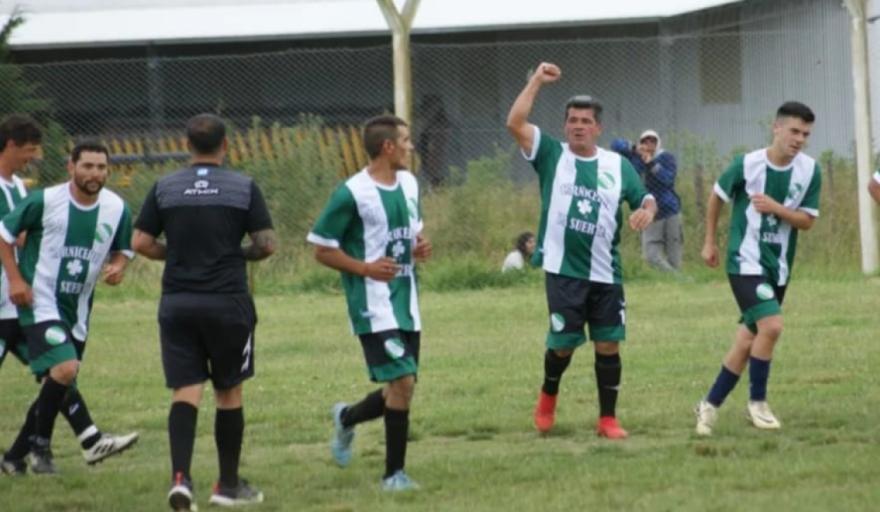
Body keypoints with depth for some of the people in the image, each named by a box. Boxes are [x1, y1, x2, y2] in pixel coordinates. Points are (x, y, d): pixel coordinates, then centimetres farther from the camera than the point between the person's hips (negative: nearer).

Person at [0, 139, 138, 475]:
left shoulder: (117, 209, -1)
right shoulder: (45, 201, -13)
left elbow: (123, 249, 15)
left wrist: (118, 266, -9)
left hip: (77, 310, 6)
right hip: (40, 304, -6)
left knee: (55, 384, 9)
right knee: (64, 370, -25)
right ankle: (90, 440, -17)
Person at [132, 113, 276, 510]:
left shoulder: (163, 188, 2)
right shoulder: (244, 188, -3)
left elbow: (141, 243, 0)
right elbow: (267, 244, -6)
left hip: (177, 303, 1)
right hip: (228, 302, -1)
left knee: (185, 392, 0)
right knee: (229, 392, 12)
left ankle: (180, 477, -20)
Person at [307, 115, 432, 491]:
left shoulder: (409, 184, 10)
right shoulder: (352, 193, -14)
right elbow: (322, 250, -9)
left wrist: (419, 248, 2)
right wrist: (365, 268, -21)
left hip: (406, 304, 8)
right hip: (374, 306, -8)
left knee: (400, 389, 10)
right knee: (403, 382, -14)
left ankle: (347, 418, 39)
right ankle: (394, 473, -3)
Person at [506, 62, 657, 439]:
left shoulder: (617, 165, 7)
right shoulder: (552, 155, 1)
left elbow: (644, 198, 10)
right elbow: (515, 123, -10)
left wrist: (647, 209, -14)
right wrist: (537, 81, -10)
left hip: (605, 273, 2)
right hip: (563, 270, -2)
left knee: (609, 344, 1)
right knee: (563, 344, 2)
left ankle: (608, 419, 11)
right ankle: (548, 396, 32)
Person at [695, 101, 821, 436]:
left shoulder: (810, 171, -5)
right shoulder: (747, 165, -12)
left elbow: (807, 220, -3)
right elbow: (717, 196, 5)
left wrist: (776, 208, -21)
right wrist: (710, 242, 11)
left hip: (779, 267, 5)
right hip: (746, 261, -4)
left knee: (748, 339, 9)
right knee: (771, 325, -21)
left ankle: (710, 405, 24)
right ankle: (757, 402, -4)